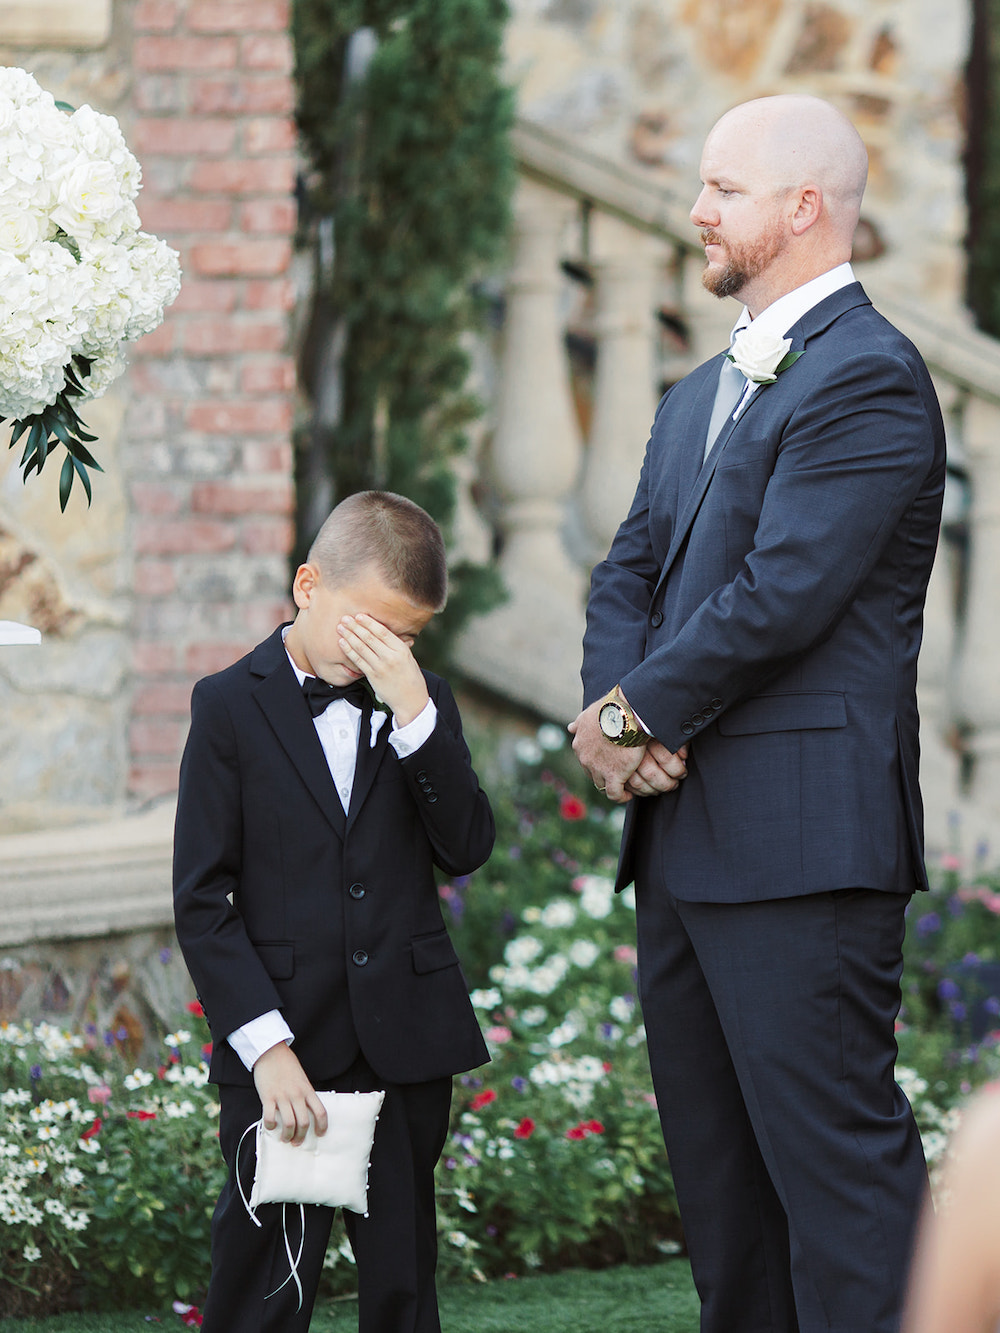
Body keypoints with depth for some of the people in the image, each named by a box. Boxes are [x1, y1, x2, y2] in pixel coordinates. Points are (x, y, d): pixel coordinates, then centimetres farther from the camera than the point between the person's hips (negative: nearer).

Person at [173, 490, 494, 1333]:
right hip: (283, 1051, -3)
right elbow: (202, 900, -4)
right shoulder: (232, 707, -1)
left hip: (407, 1044, 3)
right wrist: (264, 1043, -13)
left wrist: (414, 714, -14)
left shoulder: (424, 705, 9)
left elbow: (466, 849, -4)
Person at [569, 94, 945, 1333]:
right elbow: (630, 571, 16)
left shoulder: (867, 377, -12)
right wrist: (614, 711, -4)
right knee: (715, 1159, 13)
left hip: (800, 844, -10)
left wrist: (637, 714, -9)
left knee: (833, 1157, -11)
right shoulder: (702, 393, 20)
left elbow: (781, 596, -19)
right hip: (685, 835, 10)